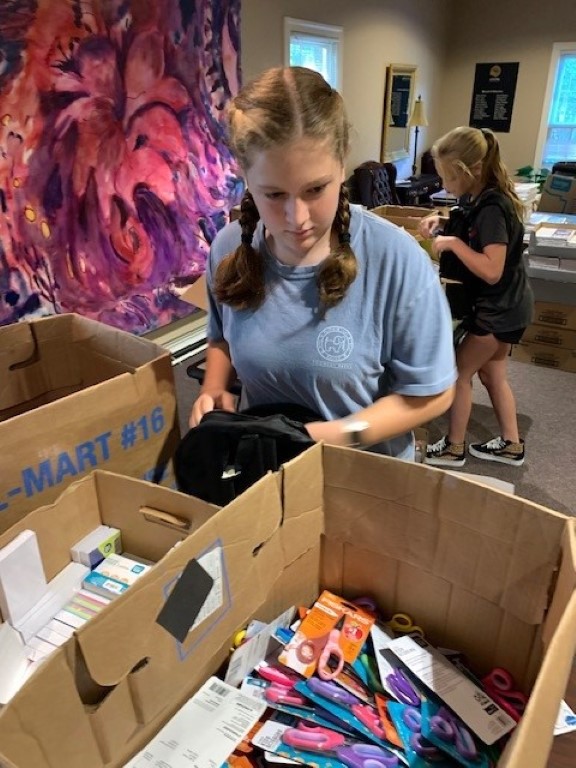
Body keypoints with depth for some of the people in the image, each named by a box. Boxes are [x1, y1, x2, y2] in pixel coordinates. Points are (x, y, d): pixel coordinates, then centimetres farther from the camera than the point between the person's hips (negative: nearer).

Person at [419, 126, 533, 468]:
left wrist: (453, 243, -25)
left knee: (459, 373, 2)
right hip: (505, 305, 9)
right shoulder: (479, 198, 2)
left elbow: (492, 271, -31)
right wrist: (443, 222, 3)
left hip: (500, 309, -9)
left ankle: (453, 448, 17)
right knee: (493, 374, 18)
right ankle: (511, 445, 31)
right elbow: (472, 231, 22)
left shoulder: (492, 208, -26)